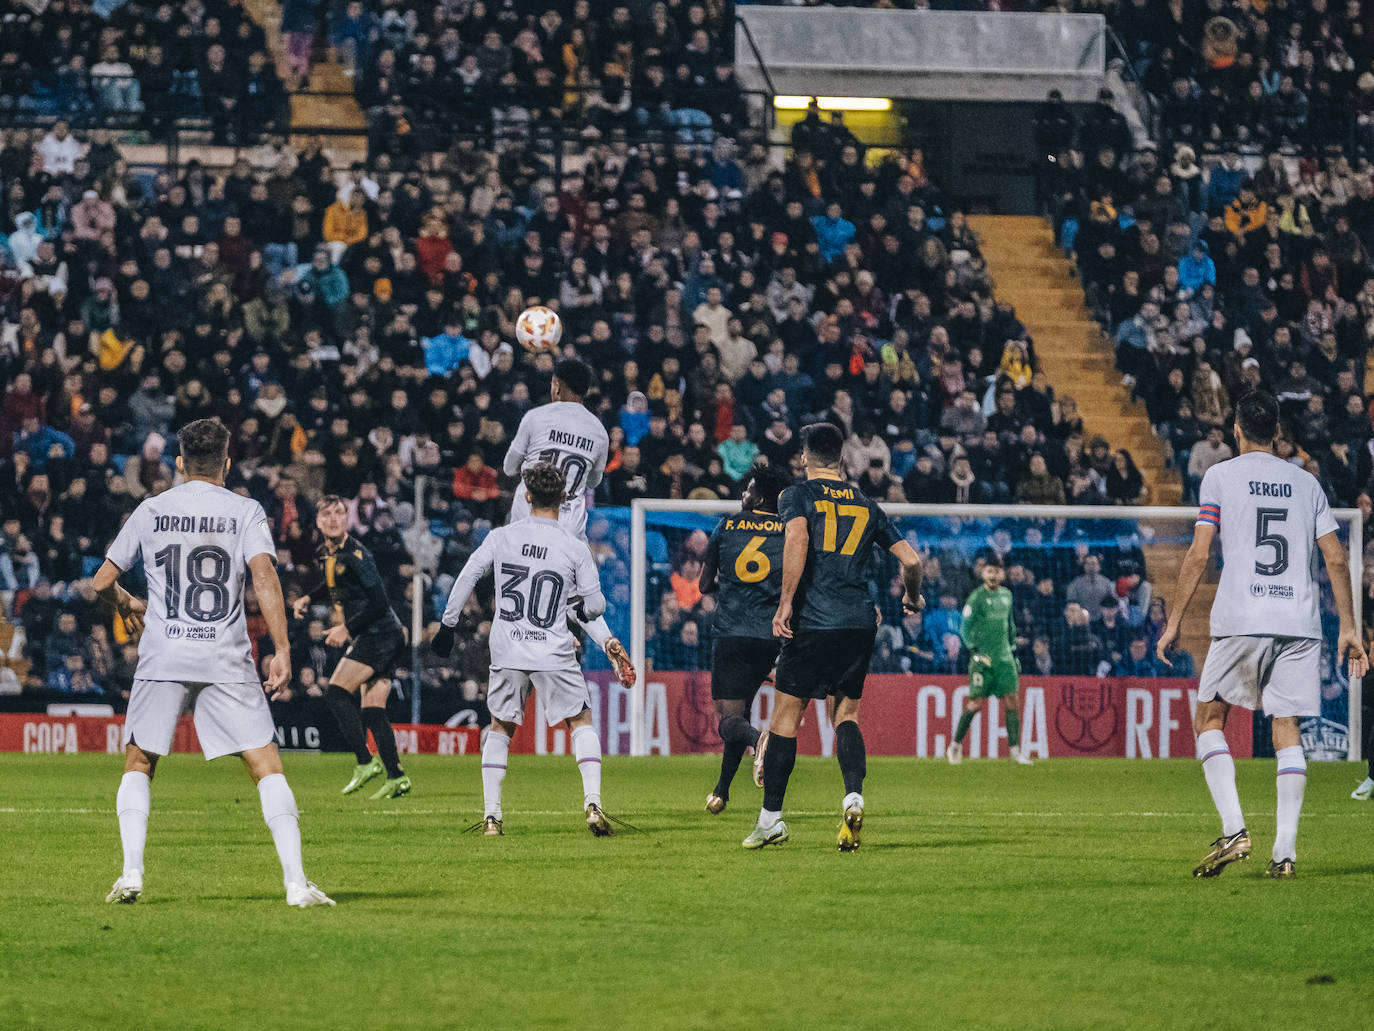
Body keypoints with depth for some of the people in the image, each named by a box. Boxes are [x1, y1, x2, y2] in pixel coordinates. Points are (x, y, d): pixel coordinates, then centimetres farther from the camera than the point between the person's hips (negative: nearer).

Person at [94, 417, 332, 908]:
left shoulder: (151, 511, 8)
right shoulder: (245, 511, 3)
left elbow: (102, 582, 11)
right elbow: (264, 576, -12)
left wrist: (126, 606, 34)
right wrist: (281, 651, -13)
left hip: (162, 658, 1)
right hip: (226, 660, -1)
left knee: (138, 763, 16)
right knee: (267, 765, 1)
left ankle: (131, 872, 0)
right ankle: (296, 882, -11)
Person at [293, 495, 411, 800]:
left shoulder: (355, 555, -17)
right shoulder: (327, 553, 12)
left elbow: (379, 601, -21)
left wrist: (347, 629, -19)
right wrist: (308, 598, 19)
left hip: (379, 635, -9)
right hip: (379, 638, 9)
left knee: (336, 693, -15)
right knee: (372, 709, 6)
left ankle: (365, 762, -15)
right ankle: (396, 777, 5)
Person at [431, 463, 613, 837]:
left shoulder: (502, 537, 0)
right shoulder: (575, 547, -4)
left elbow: (466, 578, 2)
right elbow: (595, 605, 2)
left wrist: (447, 625, 13)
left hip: (507, 652, 2)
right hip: (554, 653, -2)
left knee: (500, 728, 16)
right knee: (581, 722, 11)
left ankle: (491, 816, 8)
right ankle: (592, 803, -6)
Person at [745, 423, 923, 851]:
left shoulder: (797, 496, 2)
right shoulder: (867, 506, 14)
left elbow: (797, 537, -19)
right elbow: (911, 560, 12)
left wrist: (785, 603, -19)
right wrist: (912, 598, 32)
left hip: (813, 623, -4)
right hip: (861, 624, 4)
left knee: (785, 716, 4)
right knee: (845, 713, 14)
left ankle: (771, 818, 4)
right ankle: (853, 796, -11)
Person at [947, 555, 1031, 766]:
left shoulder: (1006, 595, 12)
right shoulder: (977, 597, -6)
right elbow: (964, 628, -7)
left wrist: (1014, 651, 21)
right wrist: (974, 651, -15)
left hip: (1004, 657, 5)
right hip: (983, 657, -5)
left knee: (1012, 701, -2)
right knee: (975, 703, -5)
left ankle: (1015, 751, 0)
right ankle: (956, 745, 12)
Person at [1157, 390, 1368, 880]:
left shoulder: (1220, 477, 3)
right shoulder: (1306, 483, 13)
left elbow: (1198, 555, -2)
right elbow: (1337, 559, 9)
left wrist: (1174, 622, 2)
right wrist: (1348, 629, 13)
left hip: (1241, 620, -3)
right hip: (1299, 620, 3)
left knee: (1209, 718, 10)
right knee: (1287, 729, 4)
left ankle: (1233, 830, -8)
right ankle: (1285, 850, -5)